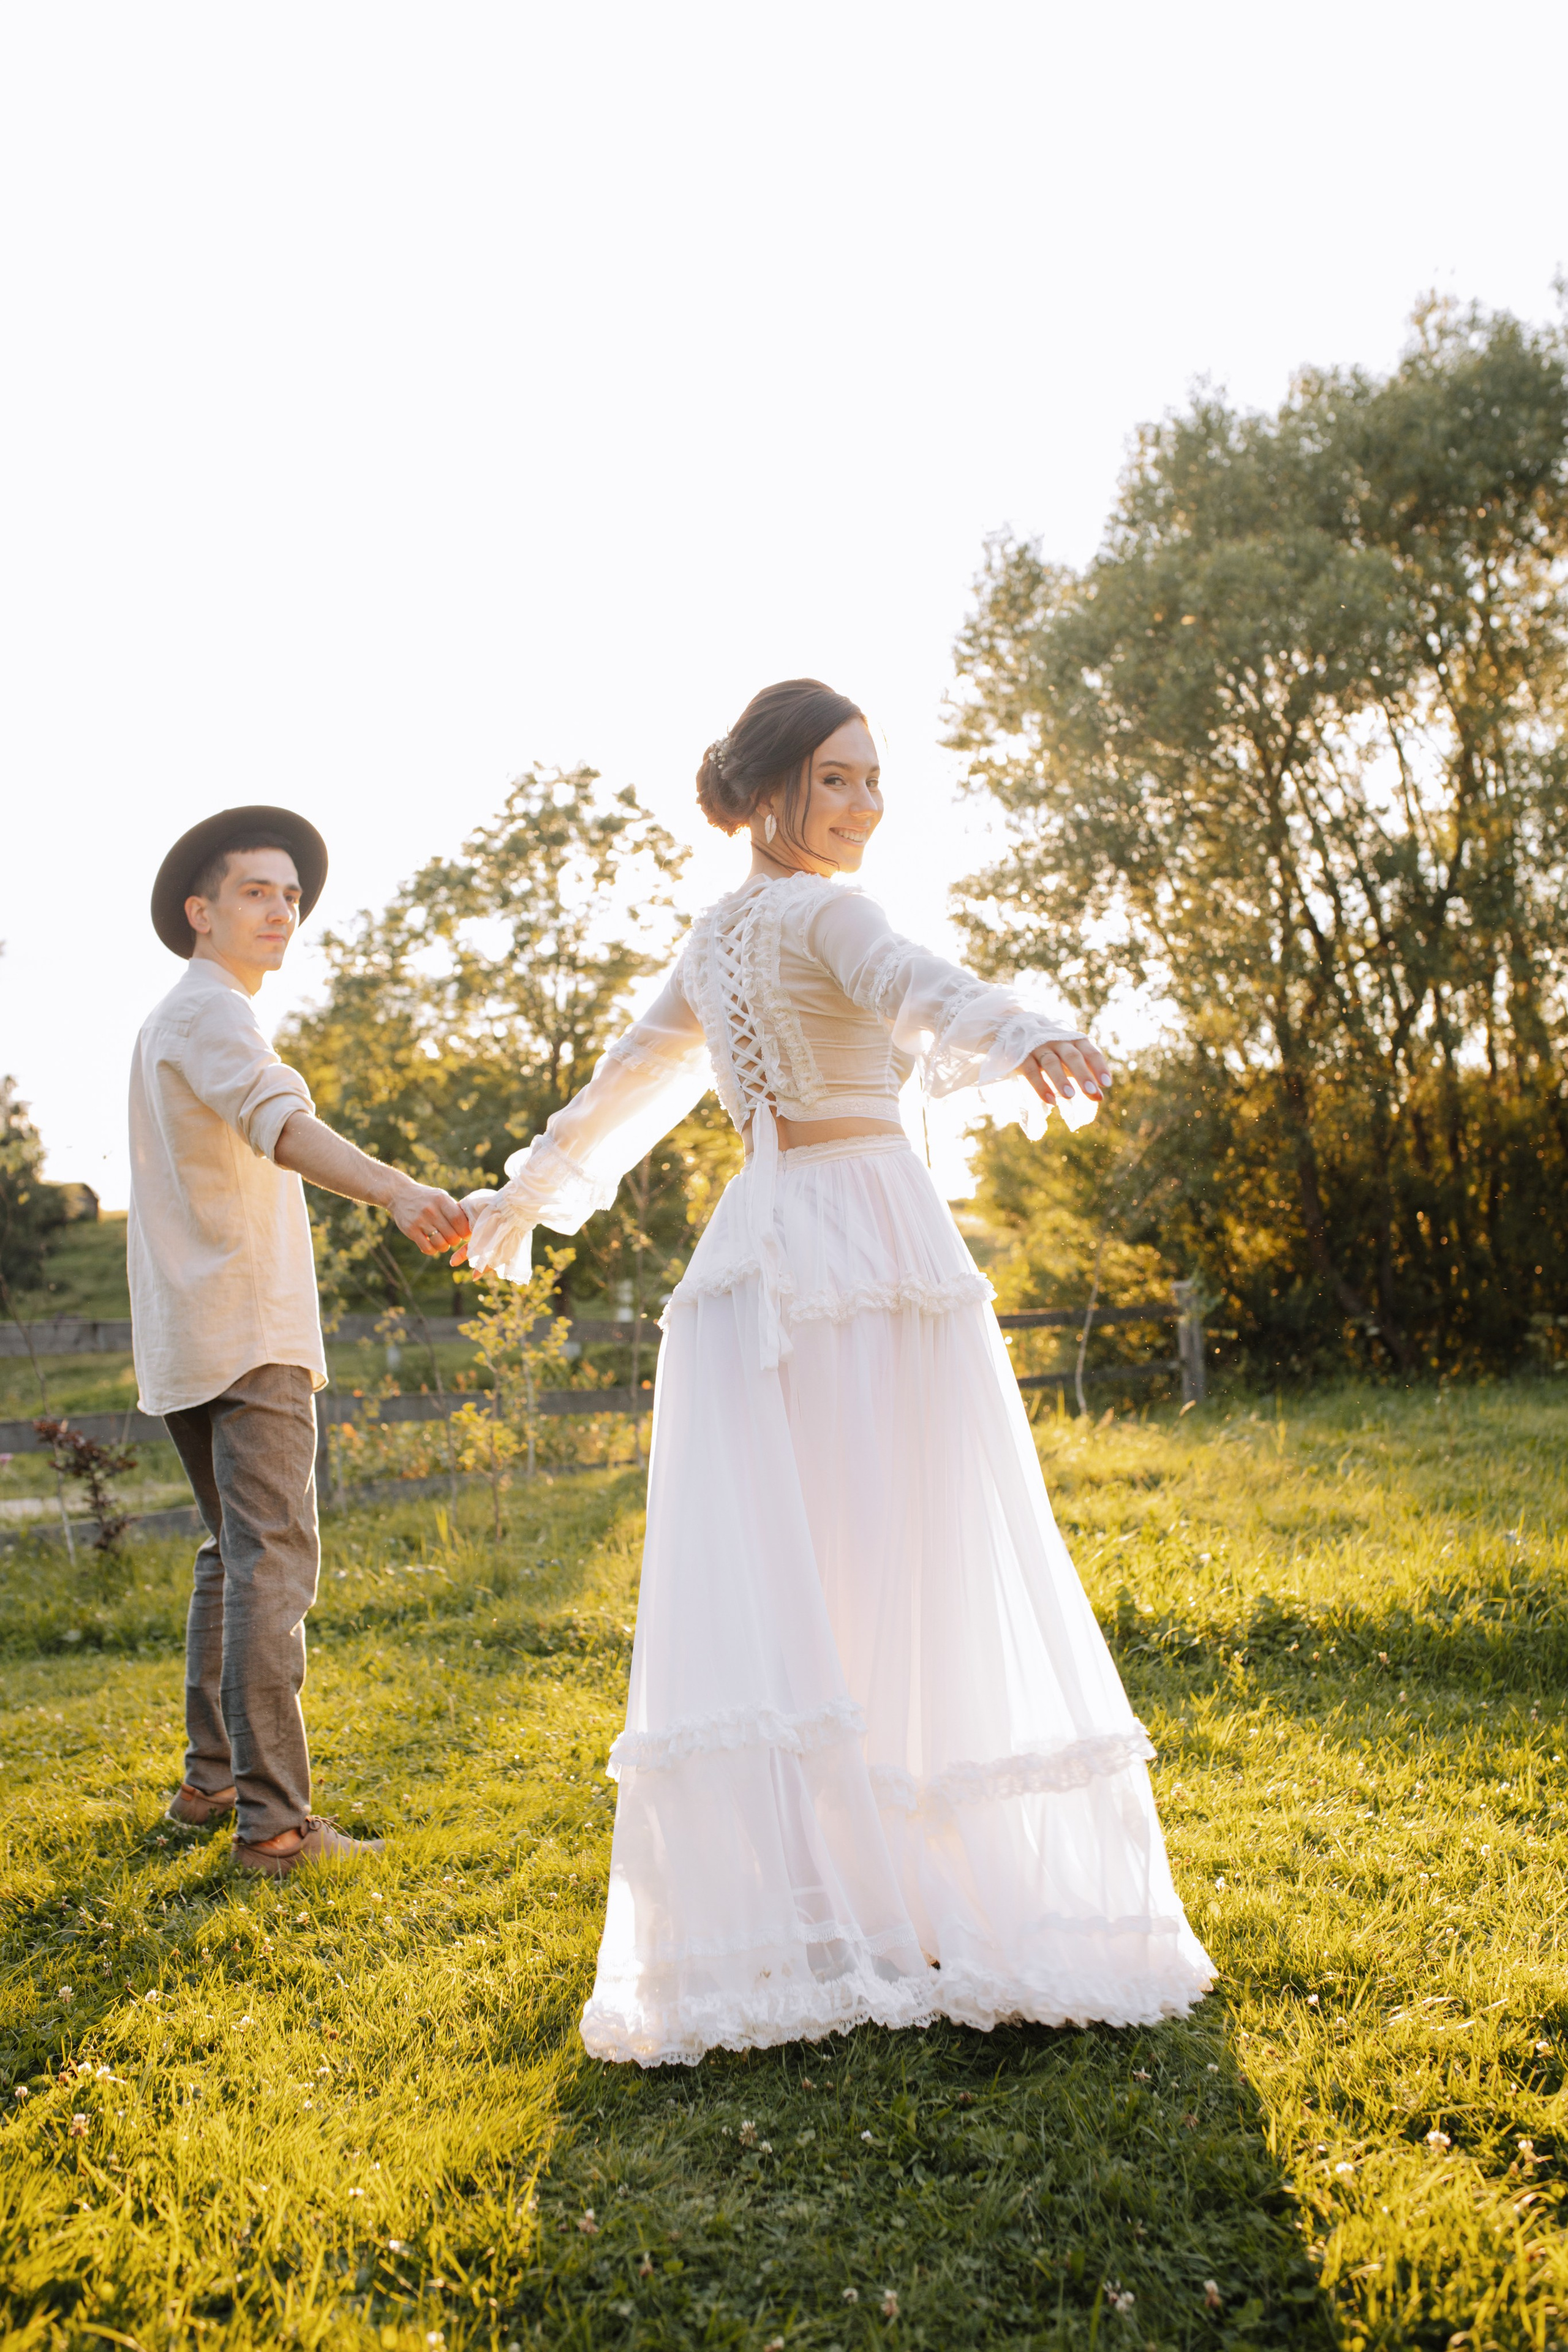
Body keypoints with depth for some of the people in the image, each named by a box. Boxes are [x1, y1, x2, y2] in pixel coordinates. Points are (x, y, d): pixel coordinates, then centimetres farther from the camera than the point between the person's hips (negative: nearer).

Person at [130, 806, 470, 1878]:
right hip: (248, 1333, -10)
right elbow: (281, 1124, -31)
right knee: (273, 1561, -13)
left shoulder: (168, 1020, 23)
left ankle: (211, 1777, 26)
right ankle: (274, 1821, -15)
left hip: (190, 1340, 10)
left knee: (236, 1552, 19)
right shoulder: (208, 1009, -11)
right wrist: (398, 1191, -47)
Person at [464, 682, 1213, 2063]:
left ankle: (789, 1929, 4)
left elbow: (627, 1082, 32)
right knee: (917, 1586, -1)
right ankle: (957, 1911, 5)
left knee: (773, 1596, 2)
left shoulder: (713, 942, 19)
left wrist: (525, 1199, 47)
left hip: (757, 1251, 7)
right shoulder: (828, 913, -4)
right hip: (870, 1237, -7)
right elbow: (916, 989, -27)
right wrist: (1026, 1040, -47)